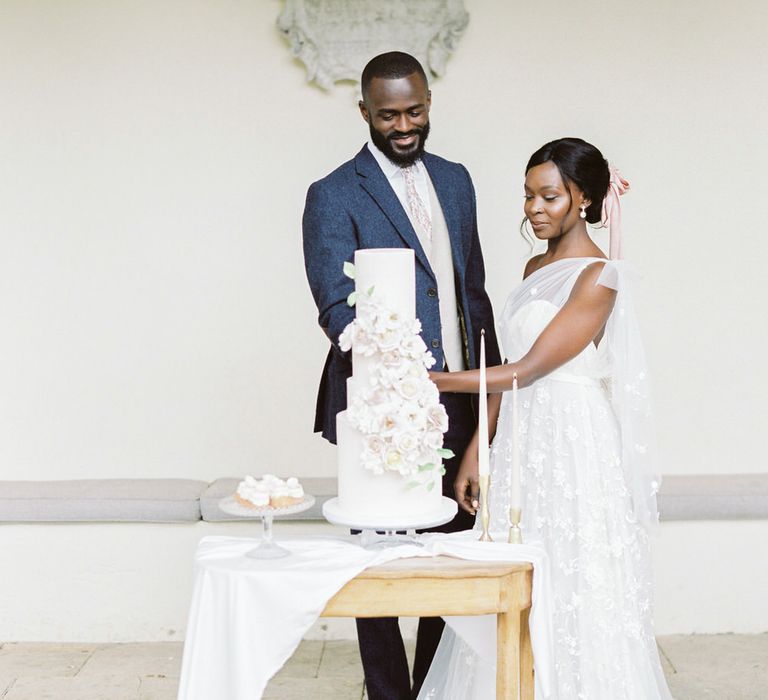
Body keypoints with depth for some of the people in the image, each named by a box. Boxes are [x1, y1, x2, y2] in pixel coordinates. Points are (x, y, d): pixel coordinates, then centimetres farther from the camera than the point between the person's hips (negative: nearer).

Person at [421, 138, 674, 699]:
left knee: (574, 600, 1)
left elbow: (528, 368, -19)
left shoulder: (598, 278, -13)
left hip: (573, 451, -7)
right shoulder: (536, 268, 13)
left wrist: (427, 380, -21)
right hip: (521, 446, 7)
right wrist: (477, 449, 11)